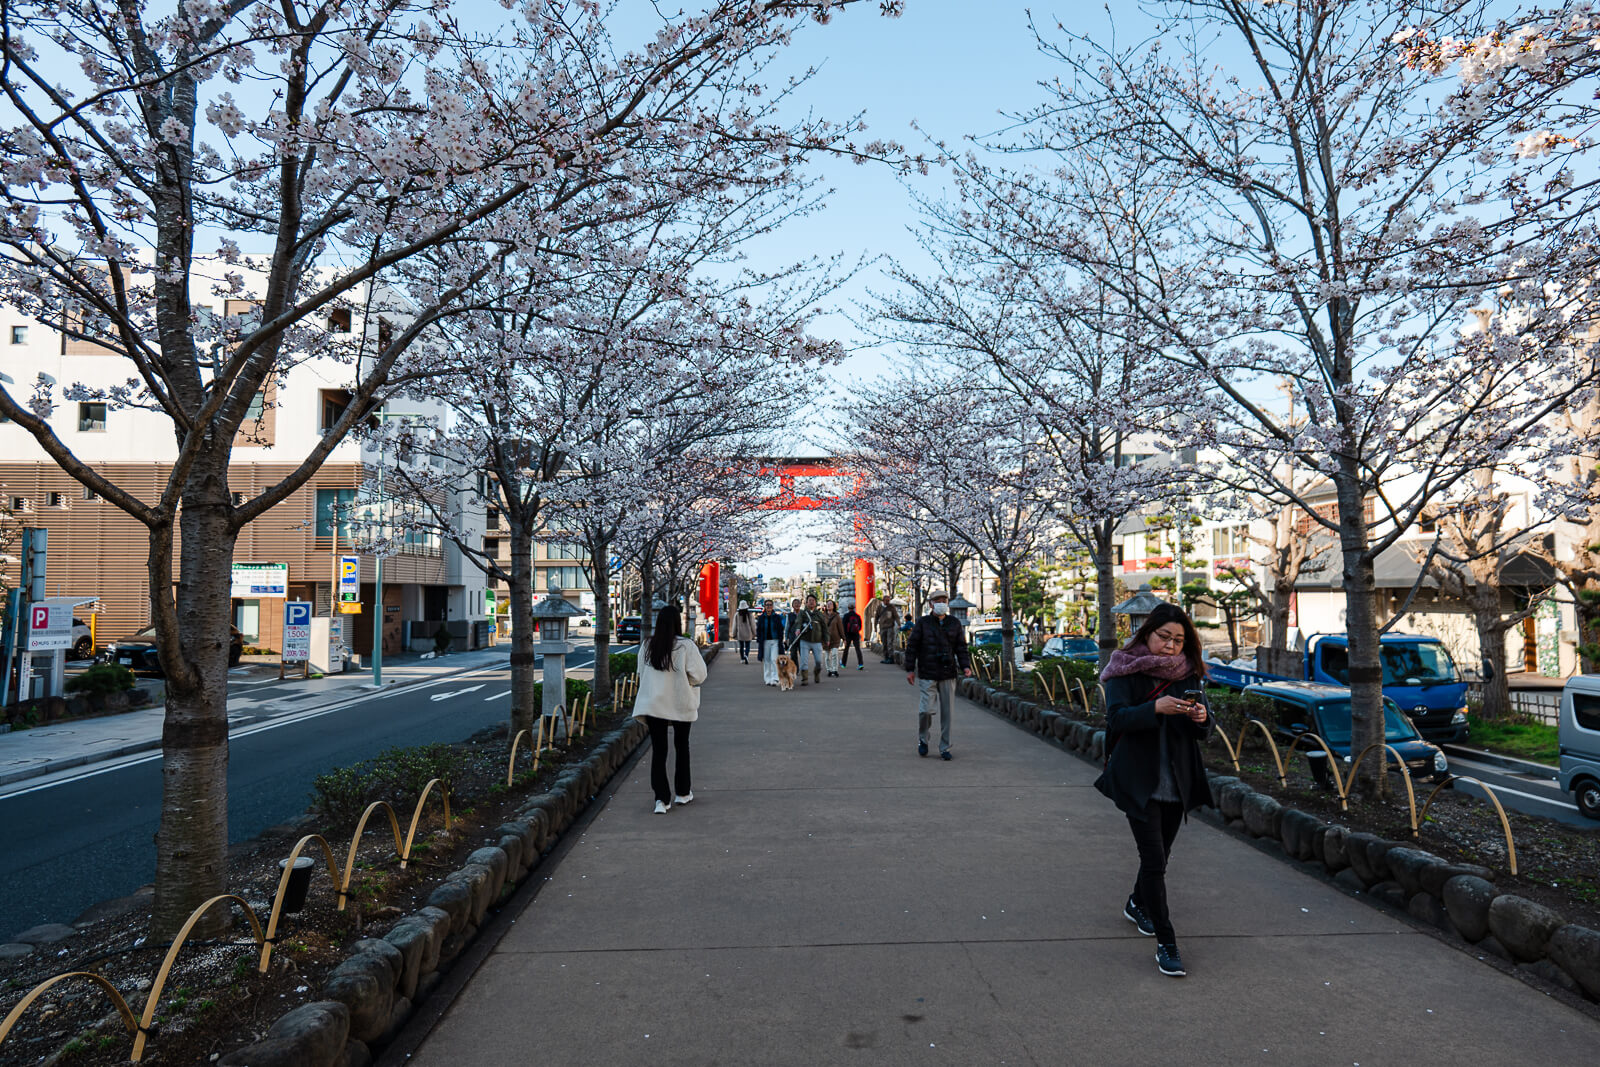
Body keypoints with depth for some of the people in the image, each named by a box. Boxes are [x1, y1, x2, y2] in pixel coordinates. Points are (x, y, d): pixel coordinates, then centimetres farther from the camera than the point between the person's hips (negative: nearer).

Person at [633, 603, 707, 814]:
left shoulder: (648, 646, -2)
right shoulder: (686, 646, -12)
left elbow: (641, 673, 8)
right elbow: (699, 674, -12)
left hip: (652, 704, 2)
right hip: (681, 704, -1)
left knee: (658, 750, 4)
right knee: (681, 747, 17)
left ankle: (661, 798, -6)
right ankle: (682, 792, 28)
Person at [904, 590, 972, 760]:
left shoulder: (954, 624, 9)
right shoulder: (922, 623, 0)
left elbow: (961, 647, 11)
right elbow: (911, 646, 2)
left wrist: (966, 666, -4)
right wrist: (910, 669, -2)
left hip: (948, 675, 3)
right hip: (927, 675, -3)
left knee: (946, 712, 4)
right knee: (925, 709, -9)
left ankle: (944, 749, 14)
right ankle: (922, 739, 18)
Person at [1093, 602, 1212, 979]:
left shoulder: (1189, 673, 4)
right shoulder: (1126, 670, -8)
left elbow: (1203, 733, 4)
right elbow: (1116, 719, -20)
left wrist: (1201, 718, -19)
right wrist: (1156, 708, -35)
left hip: (1178, 779, 5)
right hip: (1138, 780, -5)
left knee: (1160, 853, 17)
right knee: (1154, 858, -8)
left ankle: (1137, 905, 43)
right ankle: (1165, 942, 0)